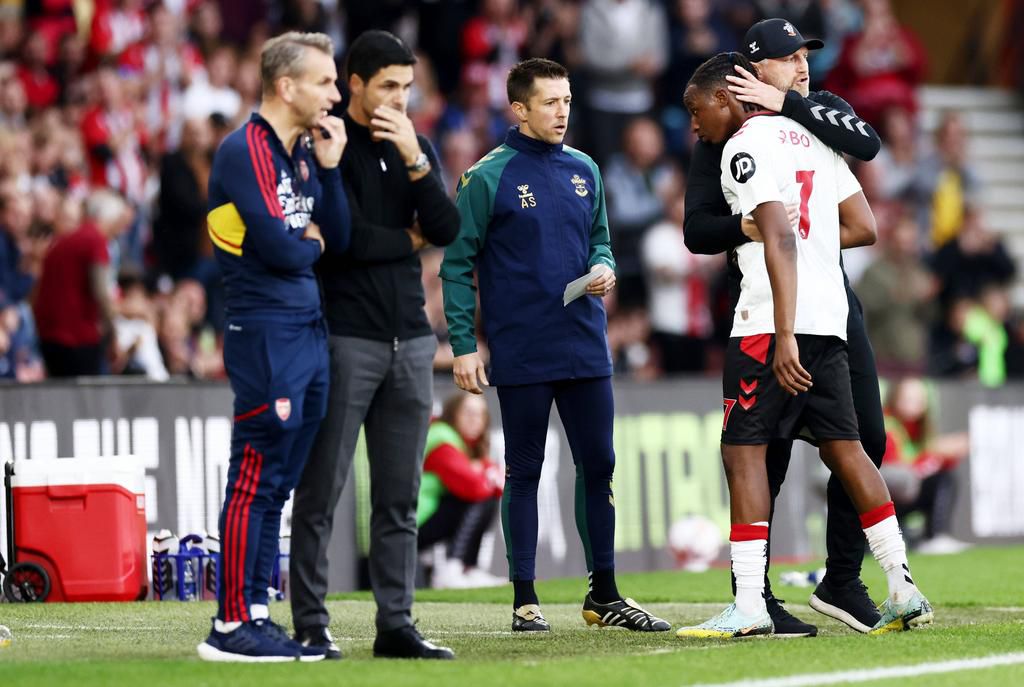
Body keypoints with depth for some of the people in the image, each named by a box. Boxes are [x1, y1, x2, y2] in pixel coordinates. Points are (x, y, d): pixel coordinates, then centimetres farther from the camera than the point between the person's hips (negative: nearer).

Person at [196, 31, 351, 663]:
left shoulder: (305, 152, 16)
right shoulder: (245, 152, -12)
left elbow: (339, 240, 12)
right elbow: (280, 249, -19)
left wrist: (329, 167, 3)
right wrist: (311, 244, 2)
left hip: (310, 331, 9)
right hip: (265, 332, -9)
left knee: (277, 485, 10)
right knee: (256, 479, -8)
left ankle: (257, 614, 15)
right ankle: (231, 627, -5)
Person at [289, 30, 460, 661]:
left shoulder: (418, 147, 12)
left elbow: (447, 231, -1)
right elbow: (340, 238, -17)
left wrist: (414, 160, -12)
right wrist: (407, 240, -2)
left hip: (411, 339, 6)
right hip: (345, 339, -6)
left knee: (400, 497, 7)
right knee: (323, 492, -2)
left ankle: (396, 626, 11)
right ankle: (312, 626, 2)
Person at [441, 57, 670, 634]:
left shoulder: (584, 171, 9)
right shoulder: (488, 178, -6)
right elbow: (458, 266, -5)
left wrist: (603, 269, -3)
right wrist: (463, 345, -9)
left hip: (585, 347, 5)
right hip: (521, 353, -5)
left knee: (599, 466, 6)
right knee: (524, 472, 3)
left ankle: (604, 595, 16)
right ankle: (525, 600, 9)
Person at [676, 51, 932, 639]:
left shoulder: (746, 146, -8)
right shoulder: (812, 138, 18)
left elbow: (780, 241, -18)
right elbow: (864, 228, 17)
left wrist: (784, 335, -22)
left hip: (771, 324, -8)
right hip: (829, 315, 8)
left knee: (744, 451, -5)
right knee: (843, 447, 11)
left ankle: (750, 606, -9)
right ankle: (905, 591, 9)